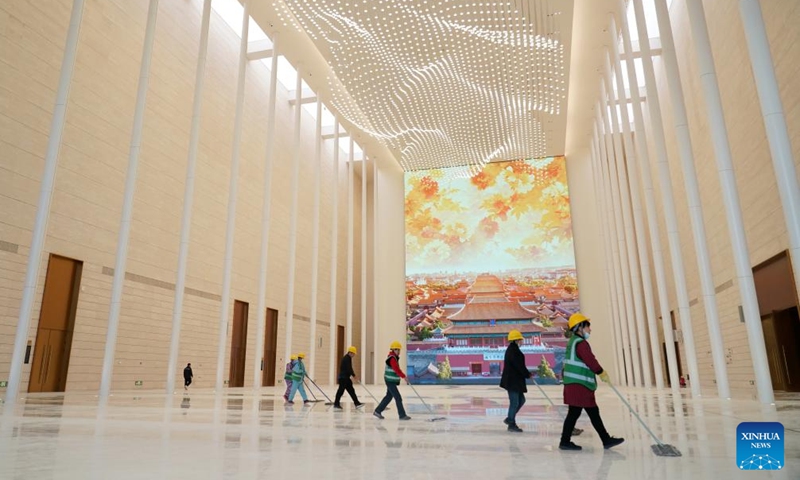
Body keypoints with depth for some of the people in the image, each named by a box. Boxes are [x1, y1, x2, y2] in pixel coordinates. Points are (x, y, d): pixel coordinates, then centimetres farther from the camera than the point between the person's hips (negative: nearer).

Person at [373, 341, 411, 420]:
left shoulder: (395, 358, 14)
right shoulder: (392, 359, -18)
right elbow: (396, 369, -29)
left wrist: (403, 376, 10)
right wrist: (404, 377, -31)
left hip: (392, 381, 10)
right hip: (390, 381, -10)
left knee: (389, 397, 16)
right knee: (398, 398, -6)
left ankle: (377, 411, 23)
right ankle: (402, 415, 0)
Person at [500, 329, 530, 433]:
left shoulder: (513, 349, 15)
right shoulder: (513, 350, -18)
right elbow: (519, 365, -21)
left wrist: (526, 374, 9)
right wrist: (527, 374, -9)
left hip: (515, 380, 11)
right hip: (512, 381, -11)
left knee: (521, 400, 17)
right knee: (514, 402, -2)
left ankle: (510, 419, 25)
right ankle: (511, 425, 9)